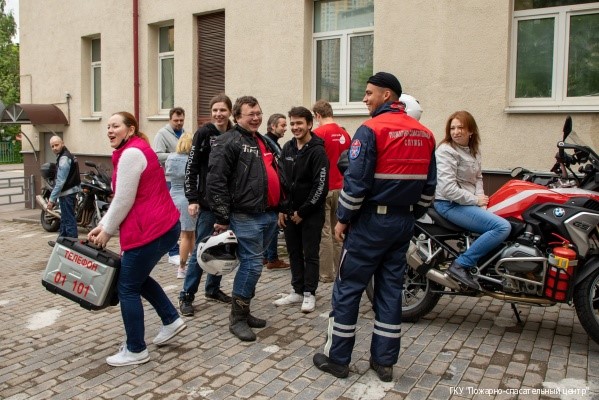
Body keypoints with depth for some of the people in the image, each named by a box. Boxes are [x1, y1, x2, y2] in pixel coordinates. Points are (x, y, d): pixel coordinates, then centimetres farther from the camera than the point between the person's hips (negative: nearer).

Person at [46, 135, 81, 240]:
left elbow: (60, 181, -22)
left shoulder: (64, 158, -17)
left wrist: (52, 199, -21)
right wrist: (54, 197, 21)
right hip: (69, 191, 11)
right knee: (64, 219, 20)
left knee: (69, 220, -8)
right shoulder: (67, 155, 15)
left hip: (67, 193, -11)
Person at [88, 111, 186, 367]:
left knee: (127, 288, 2)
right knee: (137, 277, 25)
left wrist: (107, 231, -3)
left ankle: (136, 351, 13)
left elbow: (124, 200, -15)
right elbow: (122, 198, 20)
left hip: (151, 230, -10)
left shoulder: (131, 154, -14)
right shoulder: (136, 151, 19)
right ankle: (171, 320, 31)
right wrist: (103, 225, 15)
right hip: (164, 226, 10)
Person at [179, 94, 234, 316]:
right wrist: (192, 199, -13)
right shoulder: (204, 133, -5)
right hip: (208, 201, -4)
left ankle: (213, 289, 27)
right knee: (201, 248, -2)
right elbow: (191, 168, -7)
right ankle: (186, 295, 9)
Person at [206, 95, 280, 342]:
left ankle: (244, 311, 27)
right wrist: (222, 218, -17)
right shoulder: (228, 142, -8)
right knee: (252, 264, -7)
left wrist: (280, 208, 23)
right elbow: (215, 182, -15)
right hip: (246, 217, -8)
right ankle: (237, 318, 8)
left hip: (268, 215, 9)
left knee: (253, 264, 15)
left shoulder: (264, 142, 20)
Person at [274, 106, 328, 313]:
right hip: (290, 212, 6)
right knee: (294, 253, 12)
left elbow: (321, 186, -15)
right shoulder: (287, 148, 8)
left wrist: (303, 212, -13)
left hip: (311, 213, -6)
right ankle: (297, 291, 23)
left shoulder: (317, 151, -11)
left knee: (310, 254, 2)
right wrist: (282, 209, 6)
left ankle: (309, 294, 12)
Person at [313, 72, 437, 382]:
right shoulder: (425, 134, 9)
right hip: (404, 222, 7)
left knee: (348, 288, 4)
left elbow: (356, 181, -16)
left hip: (372, 220, -6)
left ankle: (336, 358, 14)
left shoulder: (371, 129, -12)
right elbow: (429, 186, 10)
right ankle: (384, 361, 20)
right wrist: (411, 216, 17)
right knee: (391, 290, 12)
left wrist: (343, 218, -6)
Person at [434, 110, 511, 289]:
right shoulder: (446, 151, -14)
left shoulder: (473, 150, 13)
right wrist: (475, 200, -13)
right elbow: (448, 189, -21)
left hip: (469, 203, 9)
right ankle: (460, 265, -18)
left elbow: (477, 177, 17)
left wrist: (480, 198, -2)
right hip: (450, 204, -9)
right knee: (502, 227, -21)